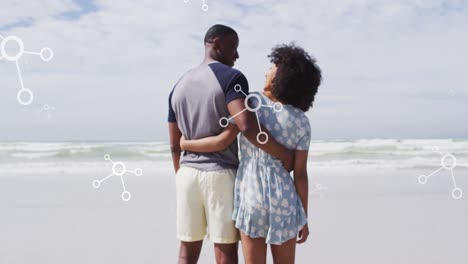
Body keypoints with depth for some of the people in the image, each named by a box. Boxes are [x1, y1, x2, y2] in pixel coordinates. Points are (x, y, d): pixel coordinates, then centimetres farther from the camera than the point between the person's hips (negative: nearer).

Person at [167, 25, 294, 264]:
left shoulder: (179, 86, 14)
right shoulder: (231, 77, -8)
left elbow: (175, 145, 14)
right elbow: (247, 127, -23)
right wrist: (284, 155, -13)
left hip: (187, 174, 6)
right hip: (221, 174, -6)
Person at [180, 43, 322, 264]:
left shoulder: (251, 102, -7)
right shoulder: (302, 122, -2)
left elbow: (222, 141, -13)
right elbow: (300, 174, -3)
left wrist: (187, 144, 5)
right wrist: (304, 218, 6)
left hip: (251, 198, -1)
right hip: (284, 200, 2)